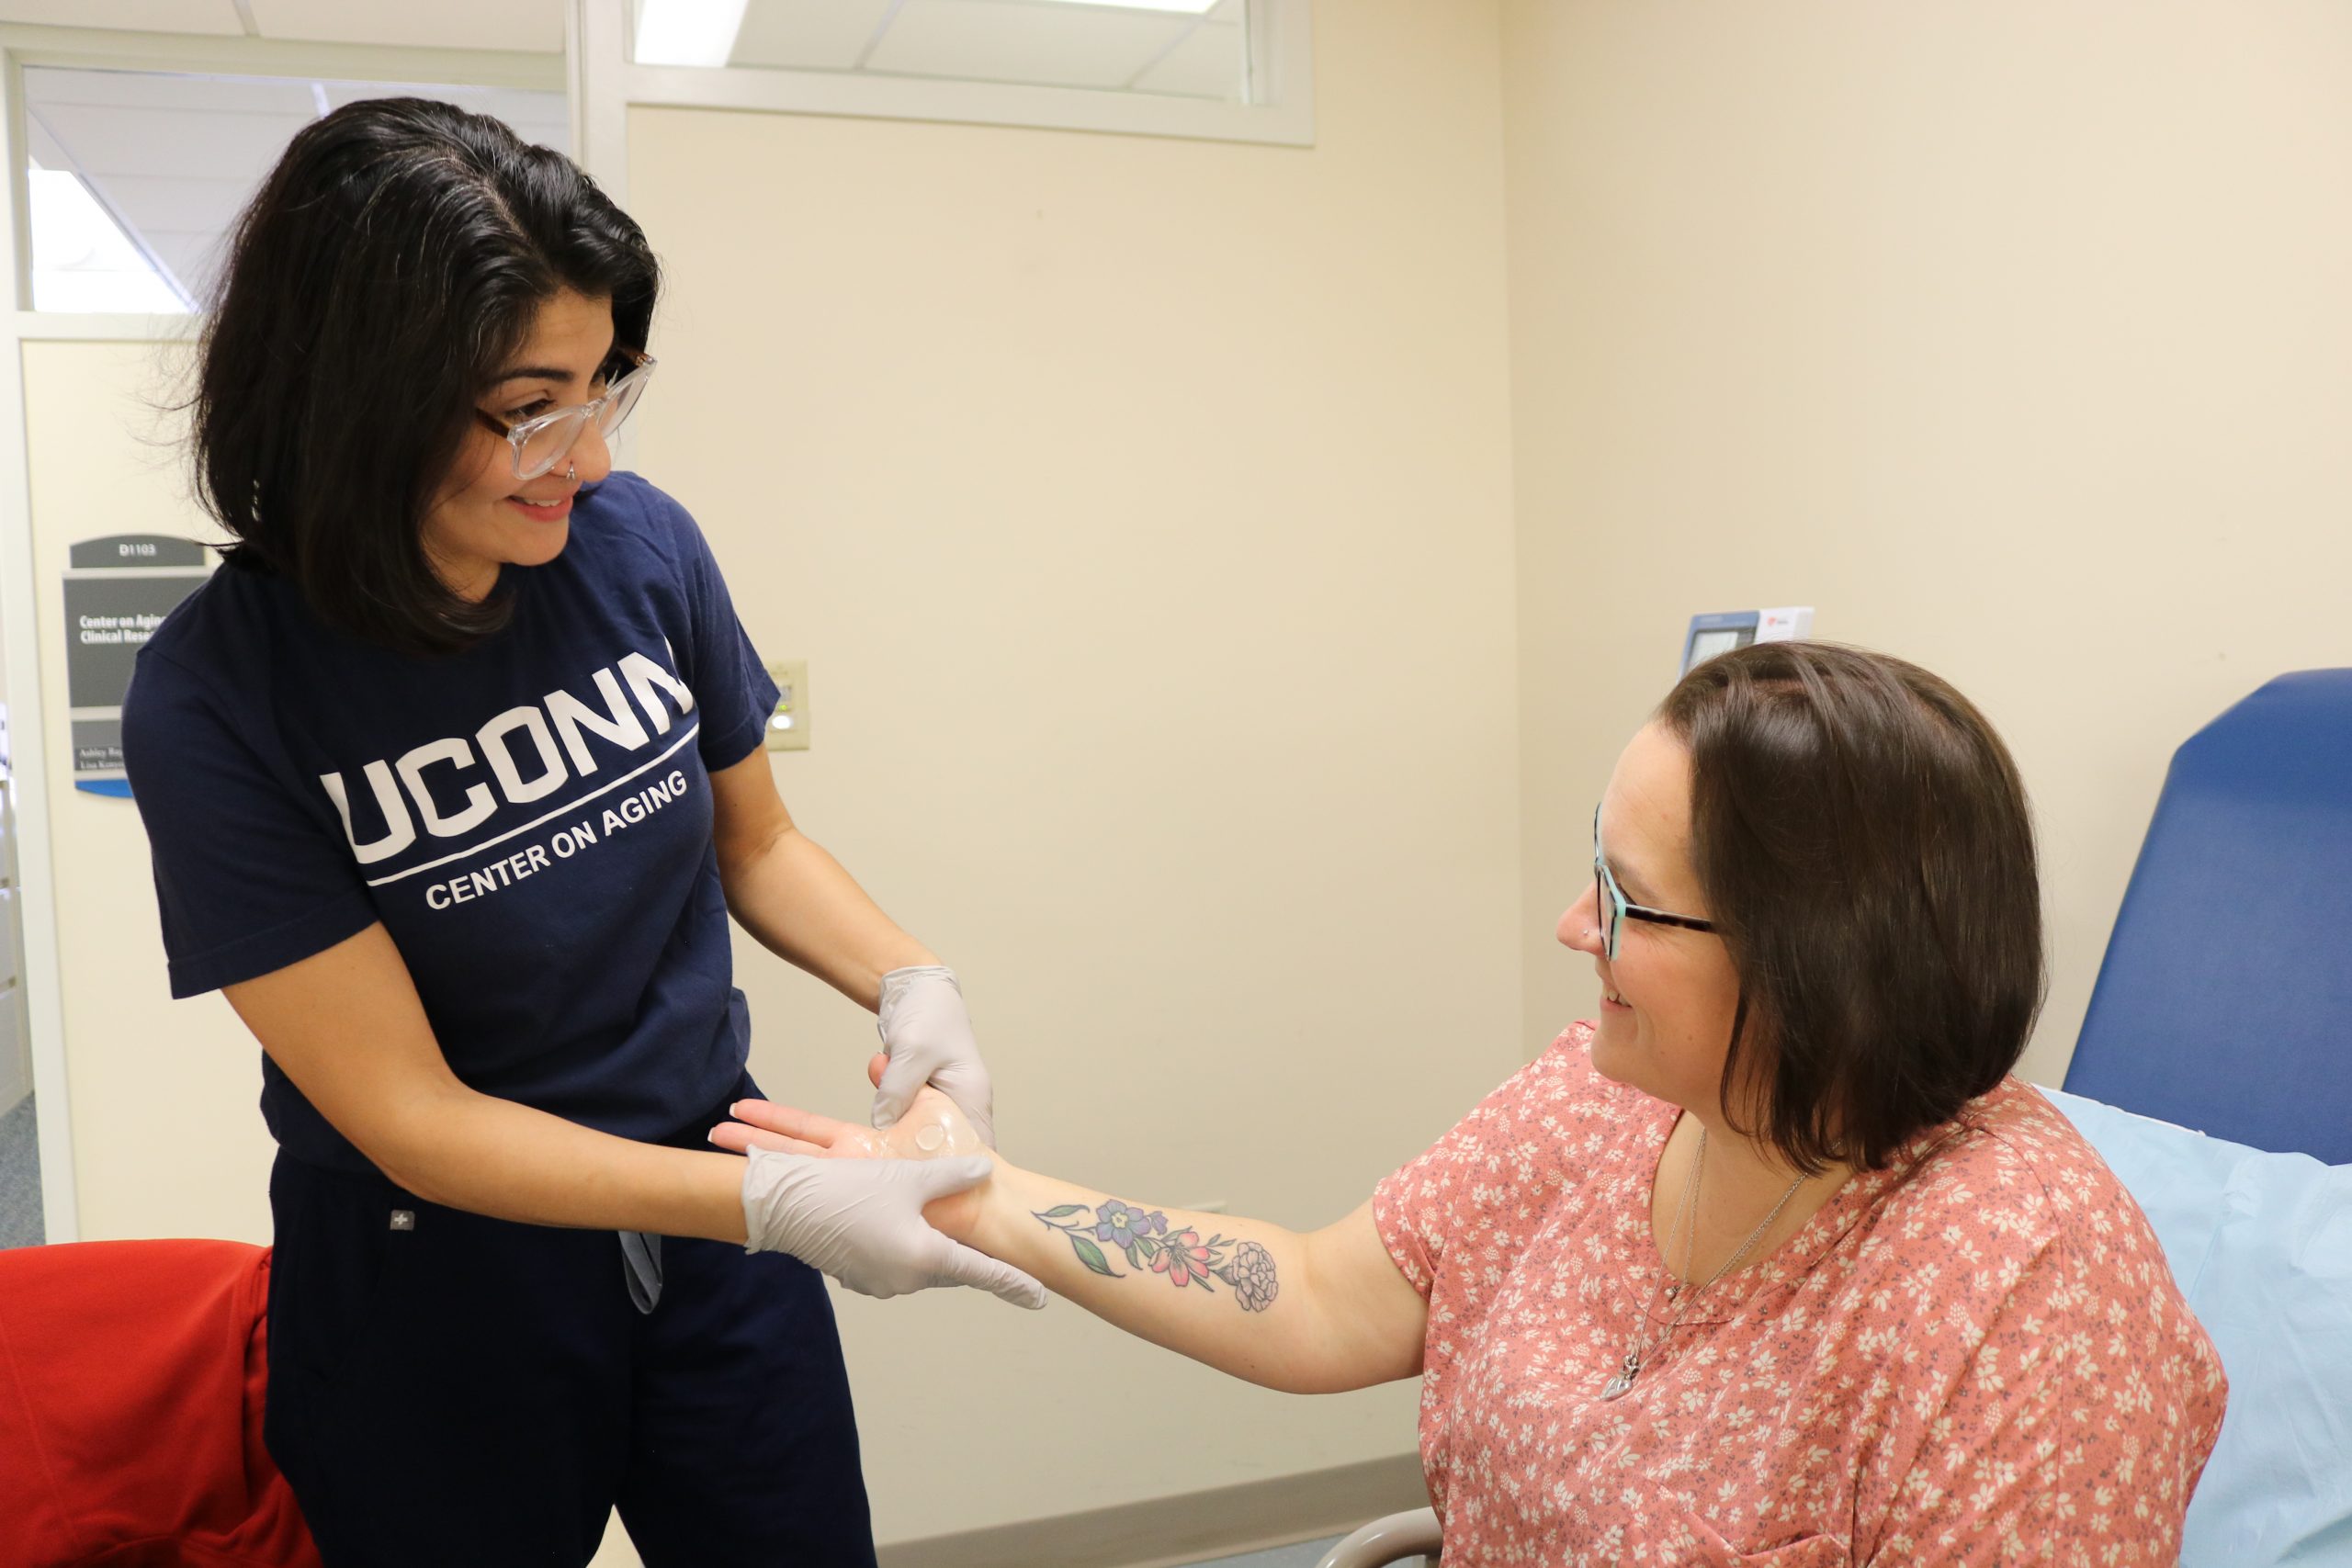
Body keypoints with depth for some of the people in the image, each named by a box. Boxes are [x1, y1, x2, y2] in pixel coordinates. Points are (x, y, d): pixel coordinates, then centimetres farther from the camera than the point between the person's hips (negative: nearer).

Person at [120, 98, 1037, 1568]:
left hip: (709, 1232, 3)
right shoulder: (214, 698, -20)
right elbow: (412, 1118, -19)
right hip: (436, 1293, -3)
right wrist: (783, 1208, -28)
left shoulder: (638, 542, -11)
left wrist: (909, 981, -14)